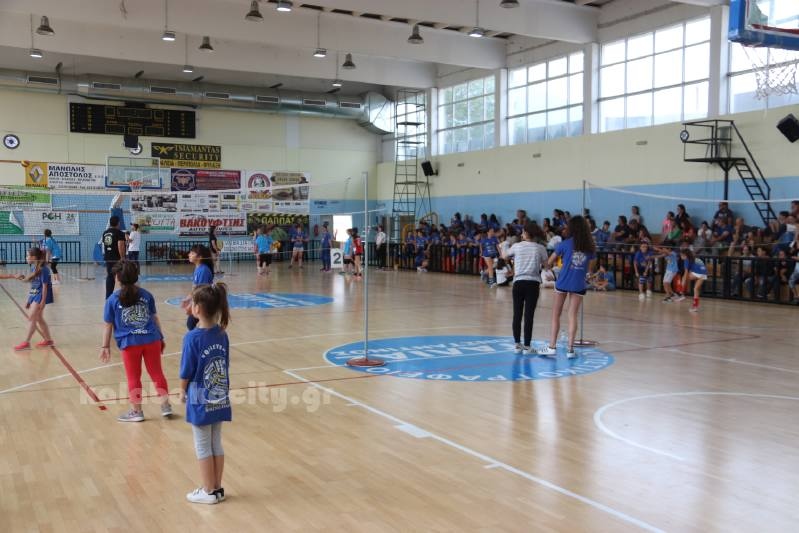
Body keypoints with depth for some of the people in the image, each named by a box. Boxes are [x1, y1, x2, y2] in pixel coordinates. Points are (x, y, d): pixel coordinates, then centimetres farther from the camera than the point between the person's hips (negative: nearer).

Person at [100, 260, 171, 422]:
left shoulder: (112, 300, -1)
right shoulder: (146, 295, 6)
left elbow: (108, 325, 2)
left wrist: (105, 346, 10)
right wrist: (161, 338, 21)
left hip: (130, 343, -2)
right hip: (151, 340, 2)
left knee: (133, 378, 11)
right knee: (157, 373, 13)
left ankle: (136, 411, 20)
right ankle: (165, 405, 18)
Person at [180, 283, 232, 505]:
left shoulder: (192, 338, -19)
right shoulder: (222, 334, -2)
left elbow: (186, 372, -12)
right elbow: (225, 366, 5)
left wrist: (183, 391, 6)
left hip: (200, 400, -5)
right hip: (220, 399, 6)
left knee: (203, 446, 8)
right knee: (216, 444, 16)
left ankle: (209, 491, 17)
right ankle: (217, 488, 25)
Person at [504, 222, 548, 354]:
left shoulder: (516, 246, 5)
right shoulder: (540, 248, 2)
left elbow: (505, 257, 21)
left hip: (518, 282, 1)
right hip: (533, 283, -1)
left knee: (517, 314, 7)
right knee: (529, 315, -1)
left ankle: (518, 344, 10)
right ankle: (527, 346, 0)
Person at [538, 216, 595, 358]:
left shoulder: (566, 244, -6)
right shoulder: (589, 246, 3)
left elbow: (550, 262, -1)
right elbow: (589, 269, 10)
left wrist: (558, 261, 18)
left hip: (563, 283, -2)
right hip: (579, 285, 2)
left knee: (556, 315, 8)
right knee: (573, 316, 6)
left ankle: (552, 347, 8)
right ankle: (570, 349, 5)